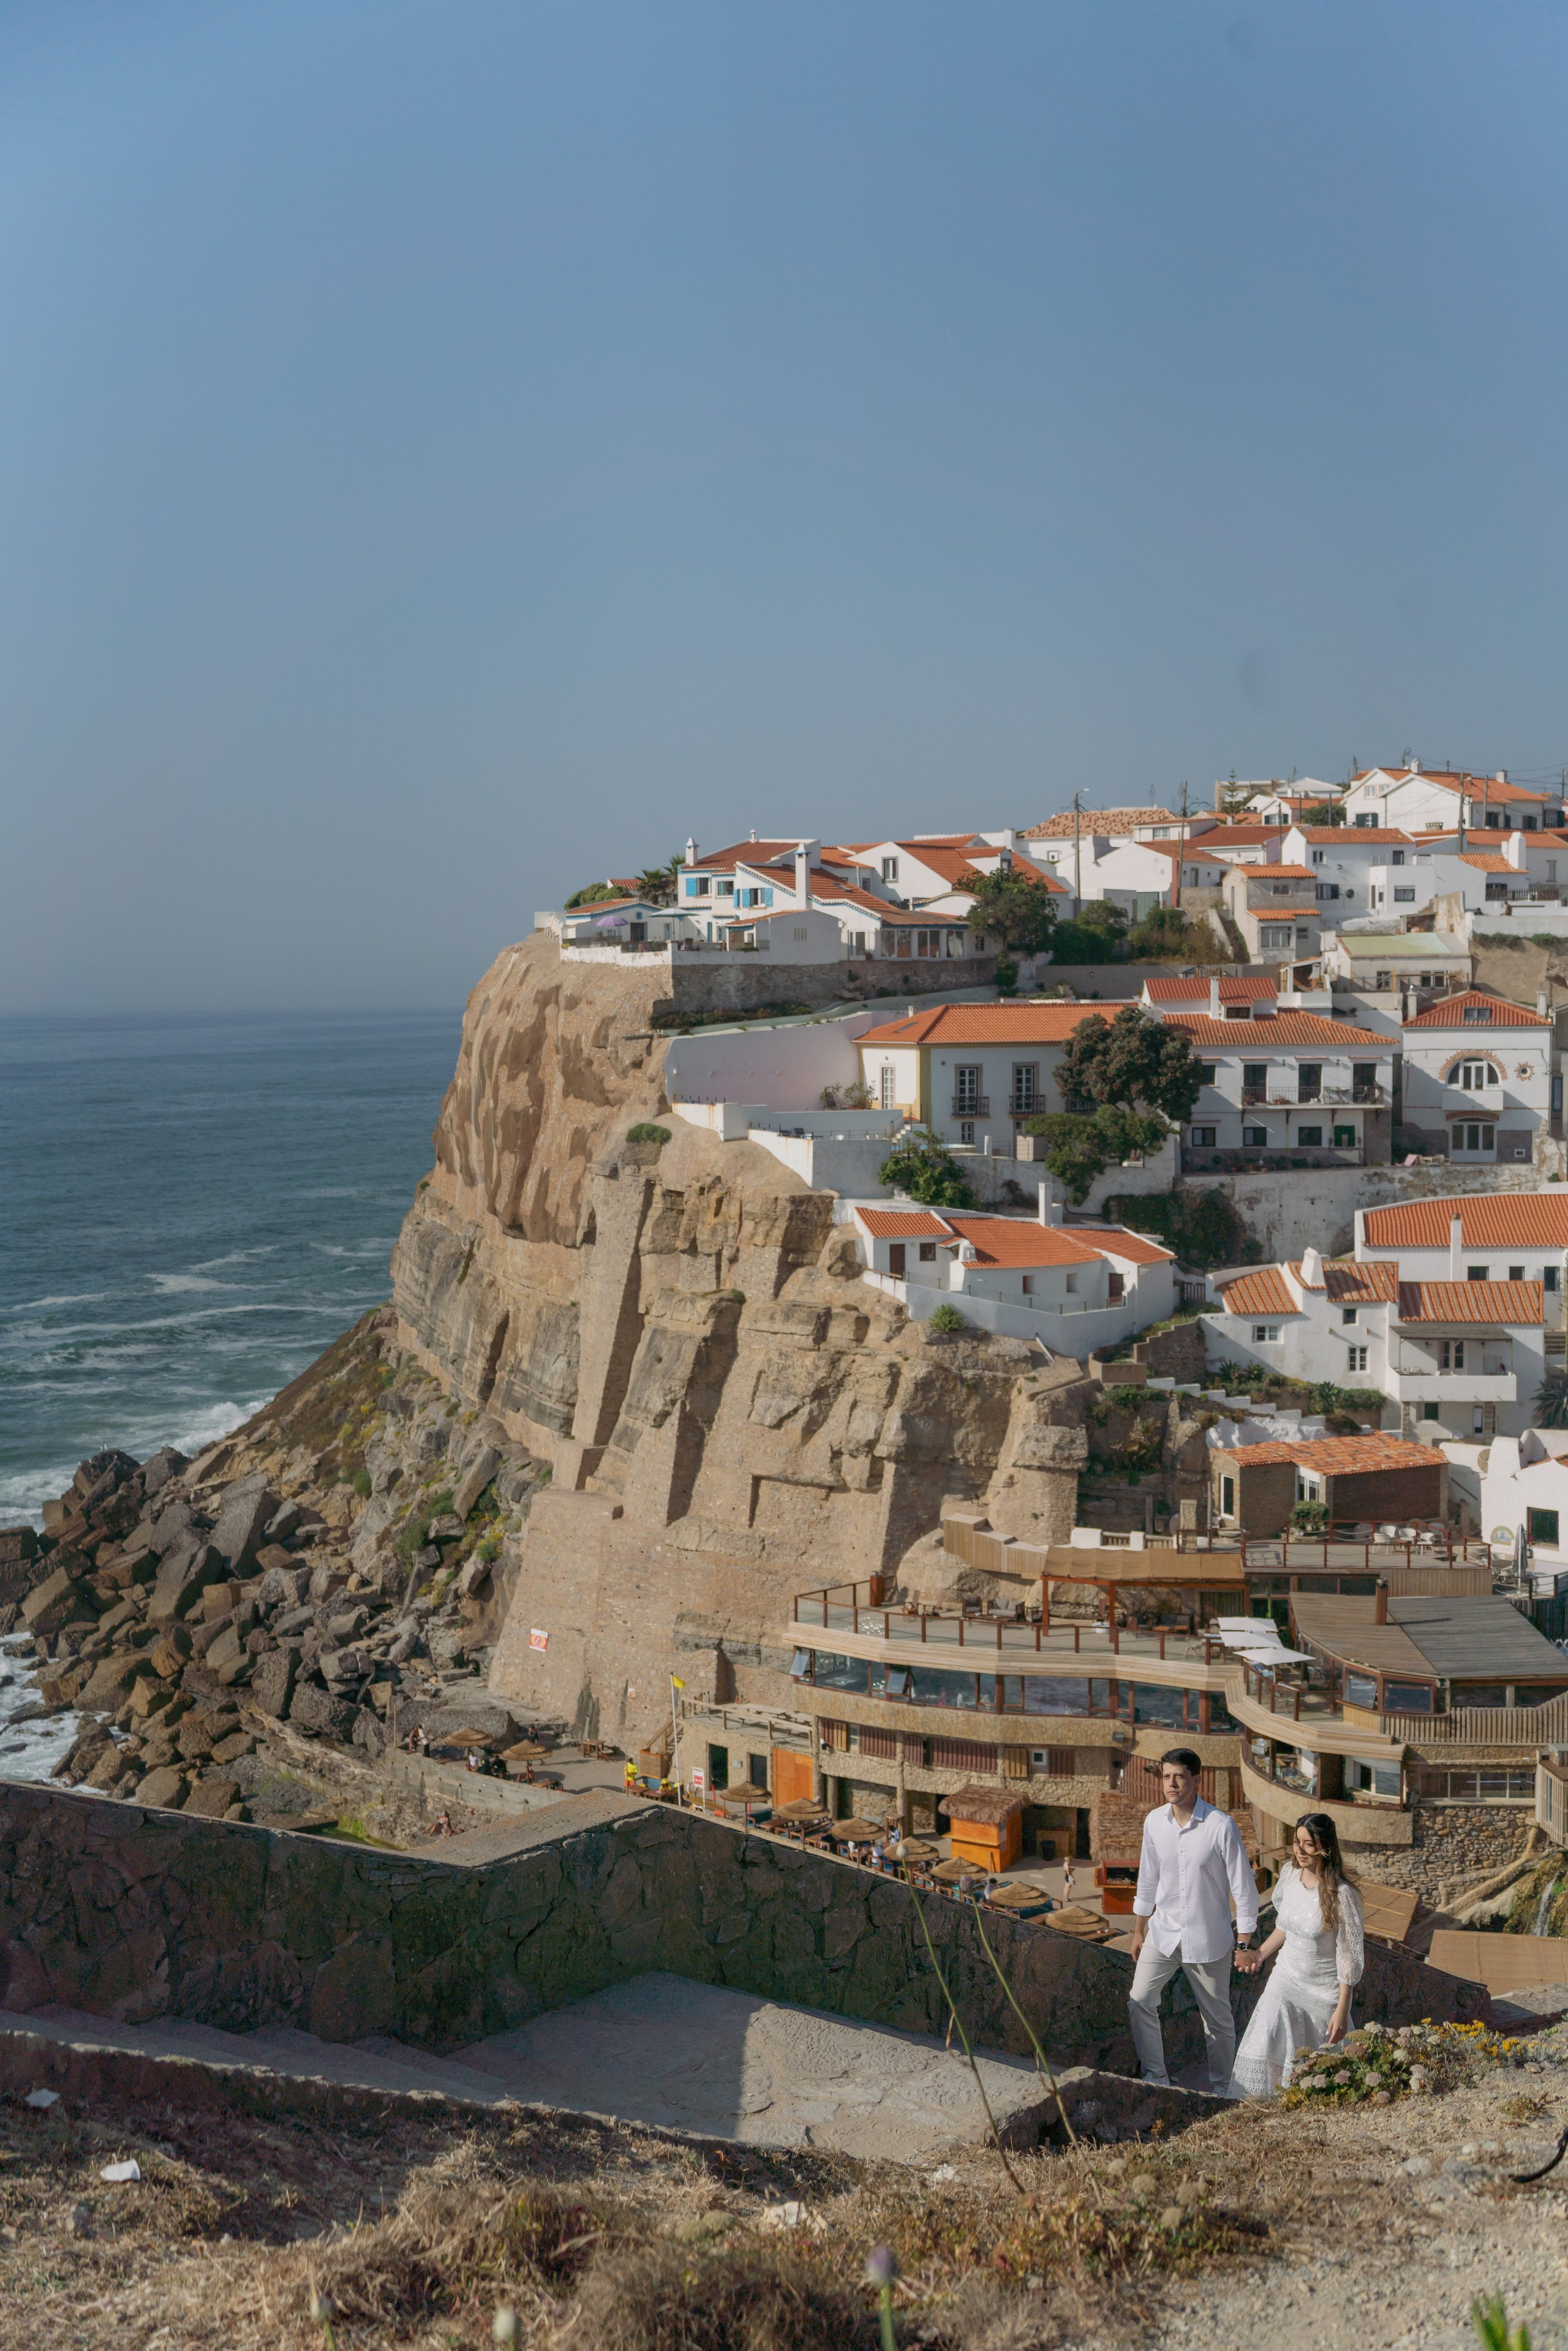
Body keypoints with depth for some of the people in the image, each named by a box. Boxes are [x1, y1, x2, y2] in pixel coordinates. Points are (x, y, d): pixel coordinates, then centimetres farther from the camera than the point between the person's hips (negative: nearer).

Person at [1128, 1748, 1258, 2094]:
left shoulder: (1221, 1826, -18)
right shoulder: (1154, 1822, -5)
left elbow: (1243, 1888, -11)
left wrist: (1245, 1943, -10)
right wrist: (1139, 1931, 14)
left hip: (1208, 1939, -4)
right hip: (1164, 1932, 4)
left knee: (1218, 2019, 8)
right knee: (1140, 2002, -1)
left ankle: (1221, 2088, 26)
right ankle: (1155, 2078, 16)